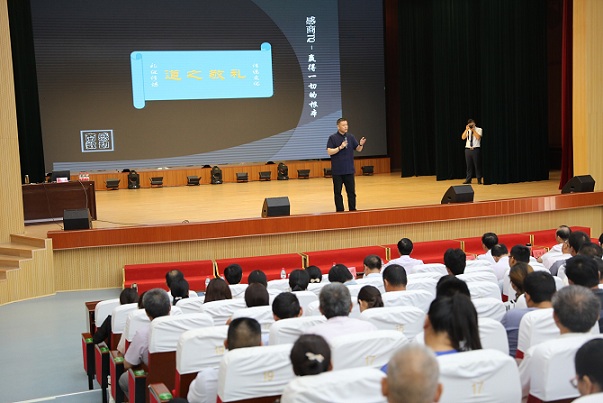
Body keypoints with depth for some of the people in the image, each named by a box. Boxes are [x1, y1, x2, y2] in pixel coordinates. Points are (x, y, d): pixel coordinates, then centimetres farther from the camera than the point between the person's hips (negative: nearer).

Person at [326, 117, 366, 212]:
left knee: (351, 191, 5)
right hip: (337, 171, -3)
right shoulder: (332, 138, -5)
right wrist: (340, 147, -22)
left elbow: (358, 149, 8)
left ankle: (353, 210, 13)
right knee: (337, 192, 3)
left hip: (349, 169, 3)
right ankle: (340, 211, 12)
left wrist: (361, 144, -13)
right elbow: (329, 152, -12)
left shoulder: (350, 137, 5)